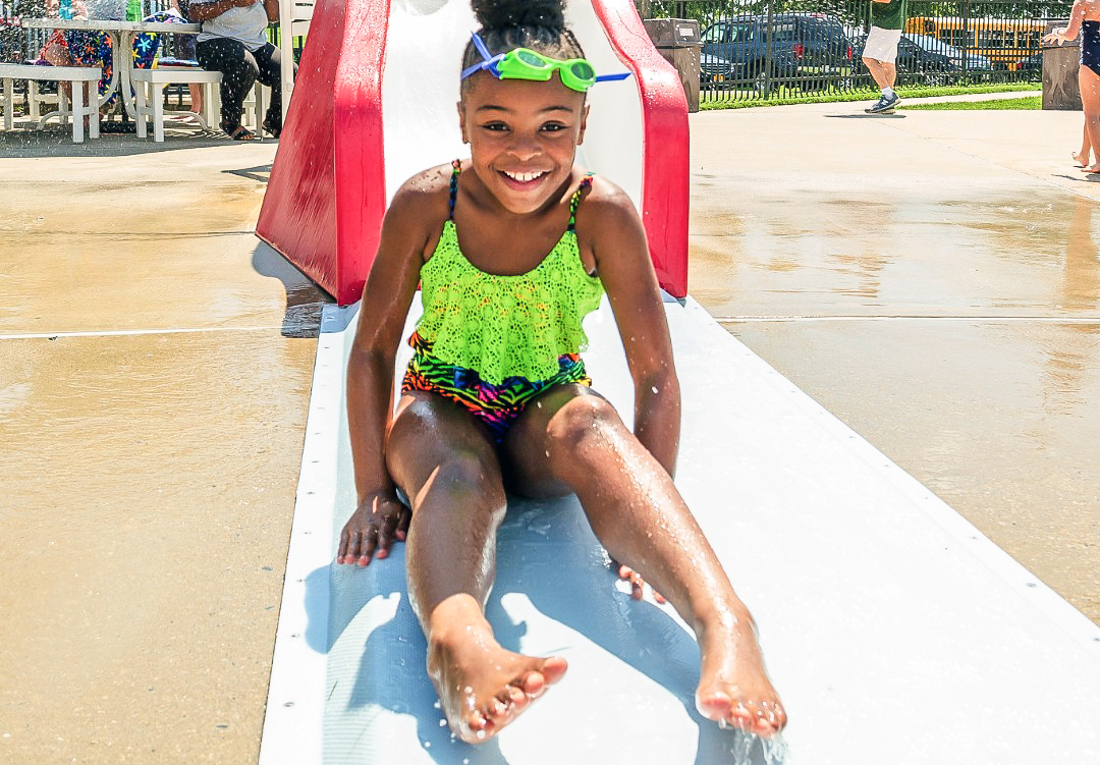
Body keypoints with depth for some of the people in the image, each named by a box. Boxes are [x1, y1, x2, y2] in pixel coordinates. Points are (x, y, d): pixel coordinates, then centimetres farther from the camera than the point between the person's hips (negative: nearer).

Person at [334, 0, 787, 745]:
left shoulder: (603, 214, -17)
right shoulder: (426, 203, -15)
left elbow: (656, 375, -14)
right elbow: (373, 349, -8)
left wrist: (650, 518, -19)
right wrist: (374, 489, -13)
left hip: (546, 412, -1)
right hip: (443, 410, 1)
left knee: (589, 423, -35)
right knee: (459, 477, -34)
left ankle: (723, 621, -55)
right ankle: (459, 643, -65)